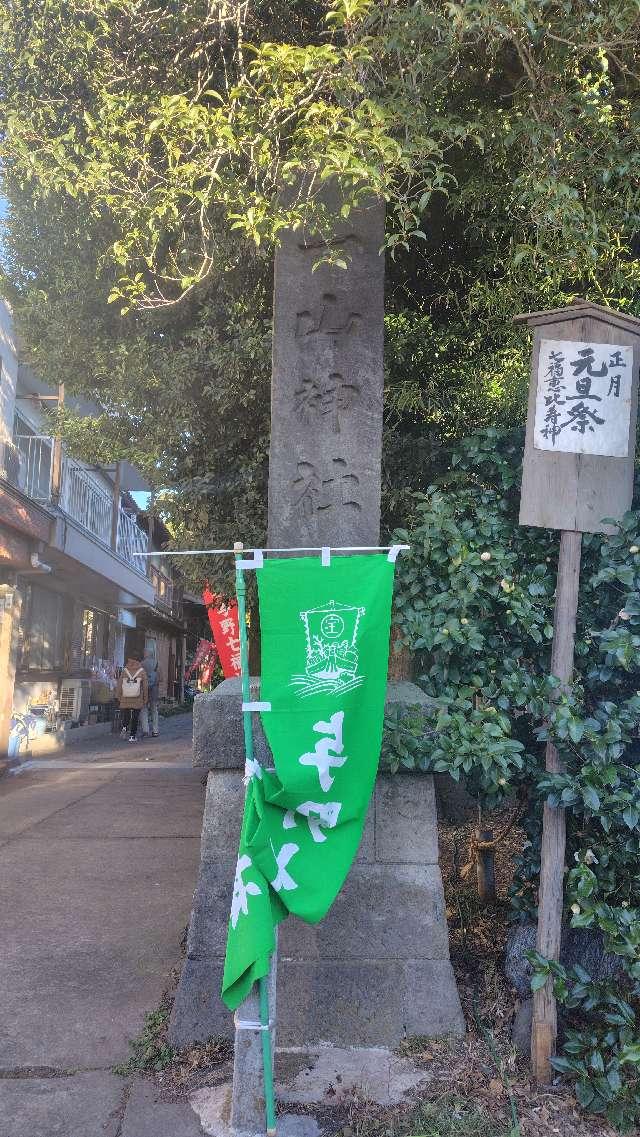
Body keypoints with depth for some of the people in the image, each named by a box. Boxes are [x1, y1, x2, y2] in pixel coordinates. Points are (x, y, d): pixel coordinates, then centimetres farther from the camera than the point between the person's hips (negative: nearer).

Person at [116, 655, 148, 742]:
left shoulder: (124, 671, -3)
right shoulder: (142, 672, -6)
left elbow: (119, 685, -1)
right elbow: (145, 686, -5)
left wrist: (119, 697, 8)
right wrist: (145, 699, 4)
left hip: (125, 699, 1)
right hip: (137, 699, -1)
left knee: (125, 715, 18)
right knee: (135, 718, 8)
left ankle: (125, 727, -9)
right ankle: (132, 736, 6)